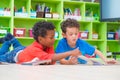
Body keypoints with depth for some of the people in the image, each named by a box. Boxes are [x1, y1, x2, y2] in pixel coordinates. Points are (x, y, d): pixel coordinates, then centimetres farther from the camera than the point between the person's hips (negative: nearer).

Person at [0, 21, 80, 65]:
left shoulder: (49, 46, -30)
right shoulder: (34, 49, -50)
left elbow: (53, 61, -35)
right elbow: (49, 58, -65)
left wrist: (49, 61, -61)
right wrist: (70, 53, -72)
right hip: (15, 54, -5)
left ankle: (12, 39, 51)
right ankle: (7, 42, 37)